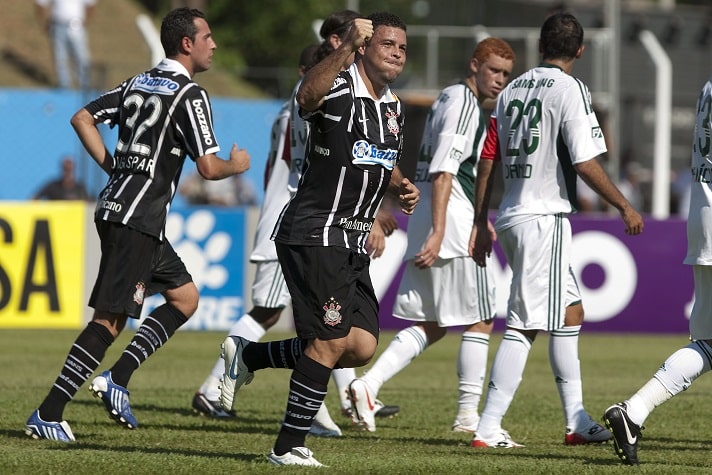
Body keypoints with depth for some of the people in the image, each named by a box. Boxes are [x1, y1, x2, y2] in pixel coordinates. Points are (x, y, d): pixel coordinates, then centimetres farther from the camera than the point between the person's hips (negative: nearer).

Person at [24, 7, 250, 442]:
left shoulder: (139, 84, 14)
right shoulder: (189, 95, -10)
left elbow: (83, 118, 16)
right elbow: (209, 168, -15)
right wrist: (238, 165, 6)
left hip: (116, 207, 9)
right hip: (138, 220, -9)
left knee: (185, 297, 17)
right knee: (109, 319, -9)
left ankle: (118, 377, 6)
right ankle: (48, 414, -12)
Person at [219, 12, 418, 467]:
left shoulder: (393, 108, 15)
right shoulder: (339, 89, -12)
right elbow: (307, 97, -38)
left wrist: (401, 186, 10)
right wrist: (348, 47, -48)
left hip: (352, 246, 8)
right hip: (314, 235, -8)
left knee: (362, 347, 0)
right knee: (331, 341, -12)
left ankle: (248, 356, 18)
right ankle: (289, 448, 0)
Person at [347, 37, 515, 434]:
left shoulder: (448, 99, 20)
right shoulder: (464, 103, -10)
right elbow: (443, 172, -20)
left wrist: (477, 220, 37)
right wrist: (437, 233, -25)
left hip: (424, 222, 9)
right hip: (453, 223, -9)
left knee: (431, 324, 10)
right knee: (479, 321, 0)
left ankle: (369, 384, -5)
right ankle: (469, 413, 1)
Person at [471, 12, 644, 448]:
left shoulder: (513, 89, 11)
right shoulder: (571, 90, -10)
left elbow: (487, 161, 11)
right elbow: (585, 163, -16)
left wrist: (481, 224, 18)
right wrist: (625, 206, -6)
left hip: (512, 216, 8)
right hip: (545, 217, -8)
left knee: (570, 312, 19)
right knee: (524, 325, -6)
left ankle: (577, 421, 22)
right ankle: (488, 427, -9)